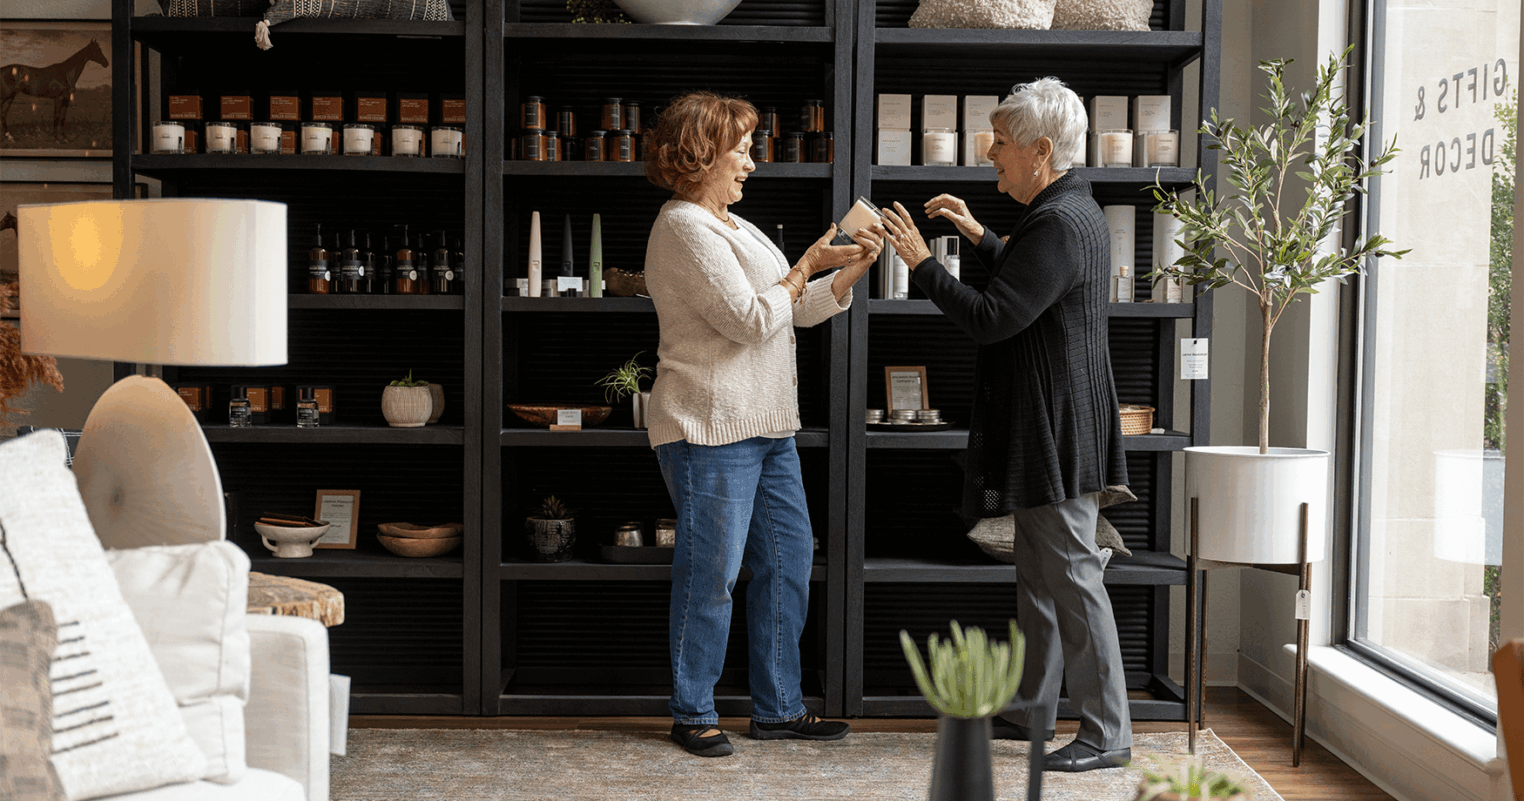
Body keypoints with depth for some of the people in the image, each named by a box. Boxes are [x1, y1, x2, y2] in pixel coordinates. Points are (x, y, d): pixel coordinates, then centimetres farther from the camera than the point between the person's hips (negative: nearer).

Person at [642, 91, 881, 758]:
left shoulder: (733, 226, 20)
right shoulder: (684, 228, -12)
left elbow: (796, 310, 22)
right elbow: (751, 319, -18)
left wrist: (851, 272, 9)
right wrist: (808, 265, -7)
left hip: (767, 427, 10)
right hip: (711, 429, -10)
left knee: (788, 559, 10)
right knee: (710, 575, -2)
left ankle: (778, 707, 20)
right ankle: (692, 714, 12)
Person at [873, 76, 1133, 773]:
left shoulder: (1059, 225, -20)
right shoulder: (1071, 211, 14)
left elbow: (991, 319, -24)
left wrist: (921, 262, -15)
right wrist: (980, 237, 24)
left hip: (1059, 436, -11)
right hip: (1045, 430, 11)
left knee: (1071, 575, -5)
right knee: (1039, 576, 17)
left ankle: (1108, 734, 4)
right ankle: (1031, 712, 27)